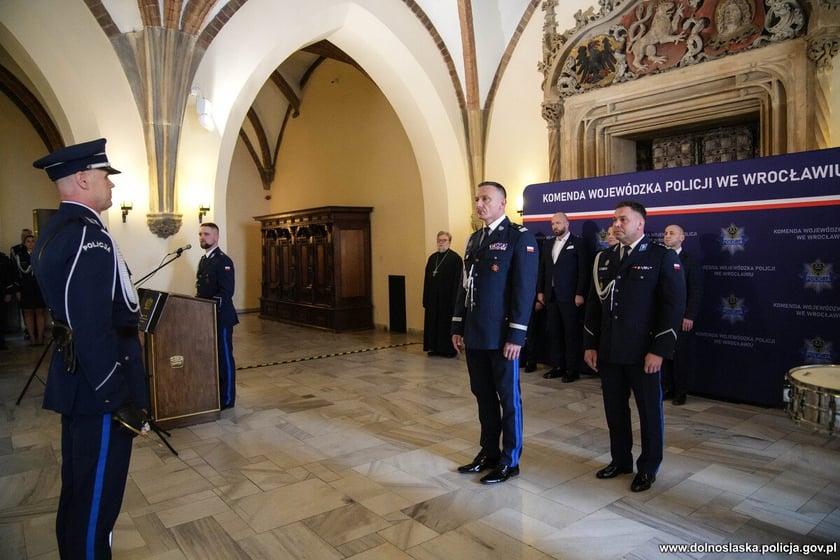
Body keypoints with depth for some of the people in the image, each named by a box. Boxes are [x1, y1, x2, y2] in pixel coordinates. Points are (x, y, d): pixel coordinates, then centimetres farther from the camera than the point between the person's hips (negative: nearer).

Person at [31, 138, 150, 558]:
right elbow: (94, 328, -27)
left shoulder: (53, 231, 12)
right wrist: (118, 397, -22)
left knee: (78, 486, 23)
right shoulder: (89, 236, -21)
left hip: (75, 376, 11)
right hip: (97, 382, -10)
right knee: (97, 493, 4)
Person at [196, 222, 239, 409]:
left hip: (220, 317, -8)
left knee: (224, 357, 0)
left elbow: (226, 292, -20)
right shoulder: (203, 260, 16)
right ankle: (213, 394, 25)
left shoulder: (223, 261, -12)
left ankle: (227, 399, 9)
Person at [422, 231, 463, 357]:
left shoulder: (455, 258, -7)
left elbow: (457, 281, -11)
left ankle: (449, 349, 11)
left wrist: (454, 300, -15)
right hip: (433, 298, 6)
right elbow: (426, 279, 11)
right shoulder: (432, 257, 11)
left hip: (447, 297, -6)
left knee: (447, 322, 1)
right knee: (433, 322, 10)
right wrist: (426, 298, 7)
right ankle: (435, 348, 20)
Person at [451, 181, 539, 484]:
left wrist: (516, 336, -17)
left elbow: (525, 289, -13)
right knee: (483, 395, 15)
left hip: (501, 335, -7)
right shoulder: (474, 239, 15)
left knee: (508, 397, 6)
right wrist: (458, 327, 13)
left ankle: (510, 460, 20)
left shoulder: (520, 237, -7)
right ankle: (489, 452, 30)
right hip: (475, 334, 7)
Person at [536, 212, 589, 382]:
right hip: (551, 296, 5)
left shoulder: (577, 243, -2)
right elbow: (543, 269, 14)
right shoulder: (548, 244, 15)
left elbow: (583, 270, -7)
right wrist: (540, 291, 8)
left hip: (569, 296, -5)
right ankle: (557, 366, 17)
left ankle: (572, 369, 9)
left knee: (571, 334, 1)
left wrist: (580, 294, -12)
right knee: (553, 332, 8)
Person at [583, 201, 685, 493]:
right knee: (614, 408, 14)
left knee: (649, 410, 10)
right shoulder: (604, 258, 9)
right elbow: (594, 303, 11)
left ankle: (648, 468, 27)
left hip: (643, 352, -4)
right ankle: (620, 460, 32)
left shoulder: (663, 257, -5)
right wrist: (590, 345, 6)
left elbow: (674, 305, -10)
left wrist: (659, 350, -15)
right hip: (608, 351, 5)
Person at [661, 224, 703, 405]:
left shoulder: (690, 261, -2)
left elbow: (696, 292, -6)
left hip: (681, 318, -3)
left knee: (681, 355, 5)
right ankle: (666, 388, 19)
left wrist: (689, 317, -12)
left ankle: (680, 392, 18)